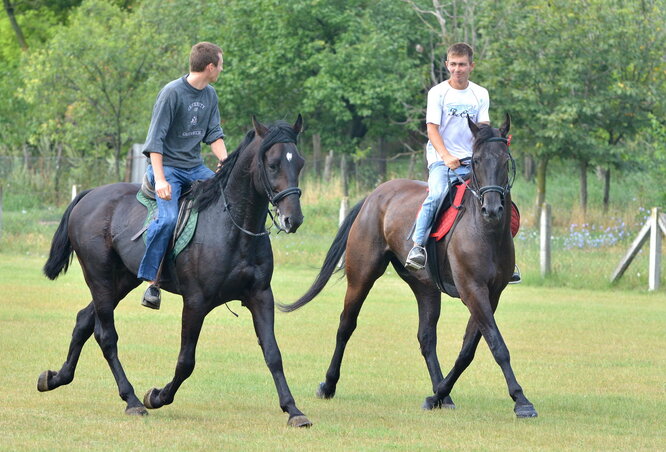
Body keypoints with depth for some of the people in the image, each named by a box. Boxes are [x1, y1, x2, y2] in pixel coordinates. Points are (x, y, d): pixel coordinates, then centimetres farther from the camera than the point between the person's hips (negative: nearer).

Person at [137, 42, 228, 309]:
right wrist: (159, 179, -23)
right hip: (167, 166, -7)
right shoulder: (172, 93, -13)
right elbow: (156, 138, -15)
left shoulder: (210, 95, 10)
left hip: (195, 167, 7)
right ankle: (151, 282, -22)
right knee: (168, 218, -28)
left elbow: (214, 135, 10)